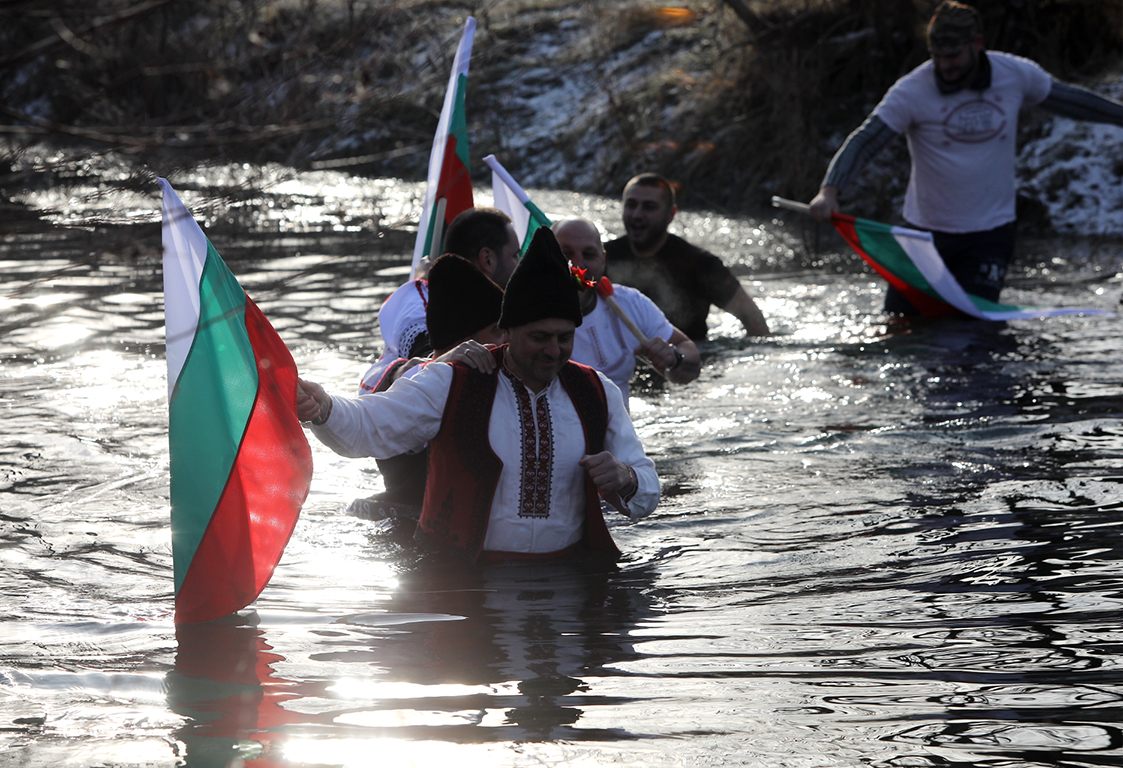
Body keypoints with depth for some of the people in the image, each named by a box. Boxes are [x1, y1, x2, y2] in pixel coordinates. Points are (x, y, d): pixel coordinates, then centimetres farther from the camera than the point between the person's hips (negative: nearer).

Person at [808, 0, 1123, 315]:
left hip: (991, 233, 0)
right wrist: (830, 190, -34)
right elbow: (864, 141, -19)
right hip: (926, 230, 0)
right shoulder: (912, 91, -15)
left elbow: (1065, 99, 11)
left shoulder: (1016, 74, -6)